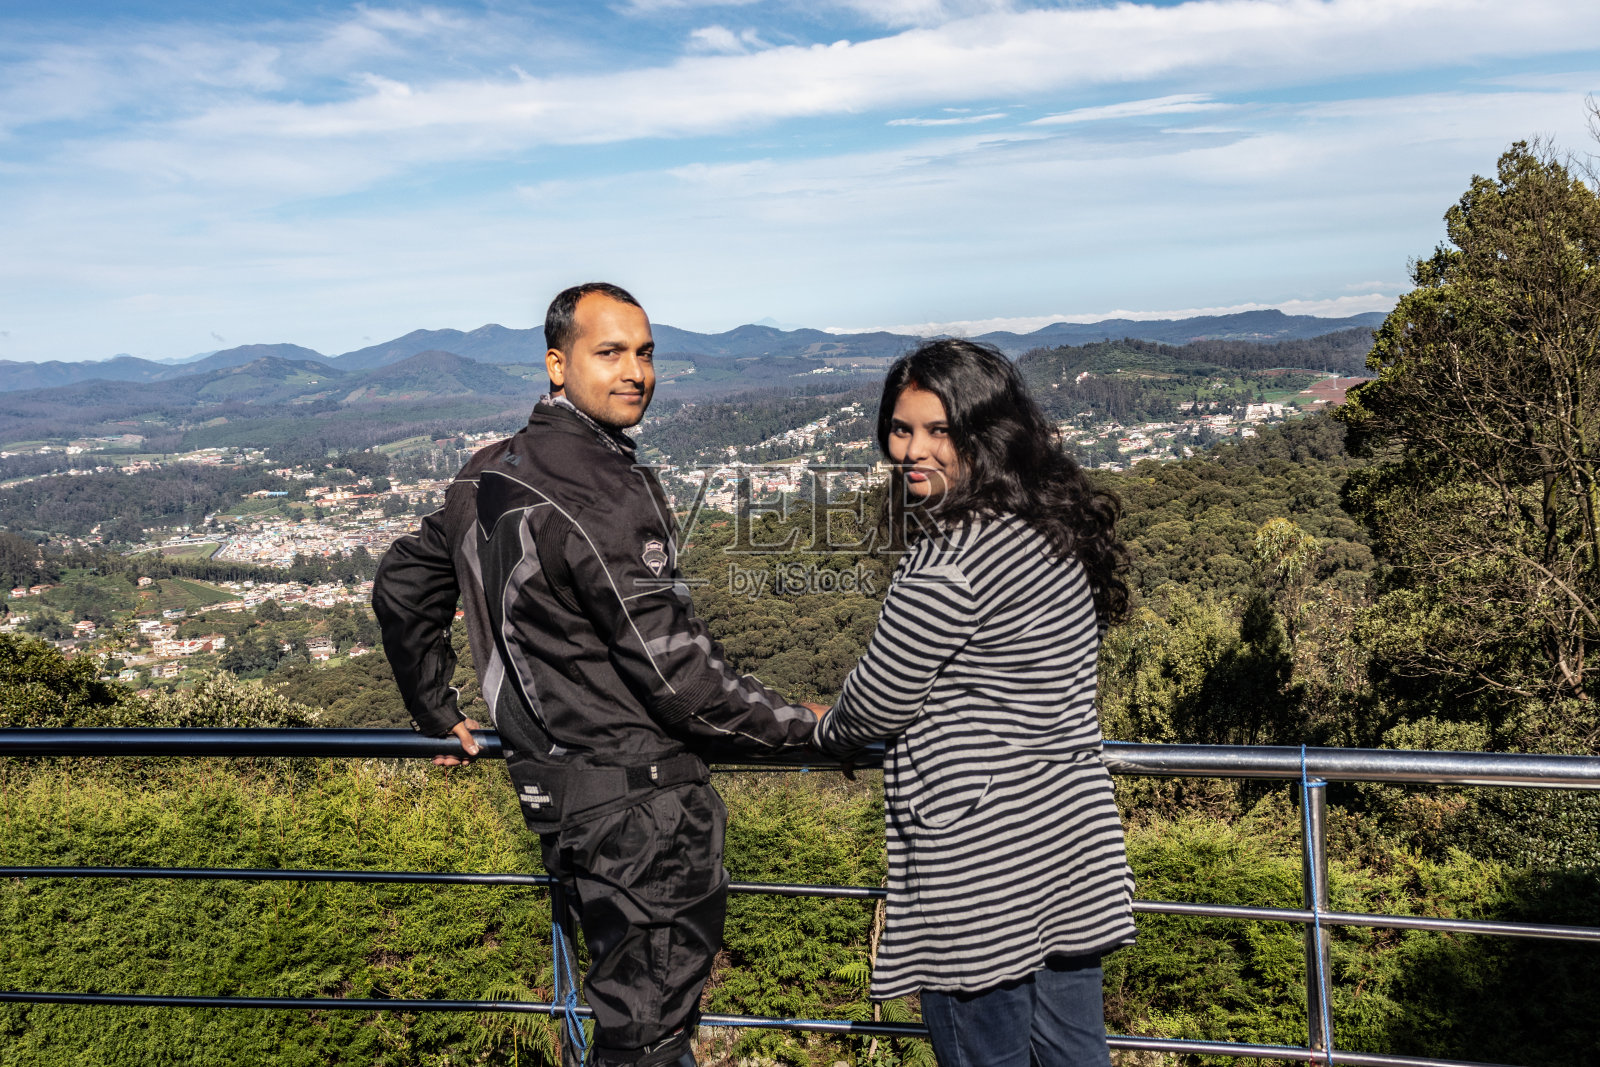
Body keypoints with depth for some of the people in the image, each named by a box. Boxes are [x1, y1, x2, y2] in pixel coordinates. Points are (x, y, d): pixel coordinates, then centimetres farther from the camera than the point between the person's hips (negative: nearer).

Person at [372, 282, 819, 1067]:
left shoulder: (488, 474, 8)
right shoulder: (605, 493, -22)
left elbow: (401, 587, 19)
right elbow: (679, 677, -22)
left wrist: (438, 713, 28)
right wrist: (799, 726, -7)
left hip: (550, 780, 9)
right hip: (640, 798, -9)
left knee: (625, 996, 24)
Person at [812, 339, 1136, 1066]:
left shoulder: (950, 562, -22)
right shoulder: (1053, 529, 6)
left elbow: (879, 703, -12)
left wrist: (827, 732, 10)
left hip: (982, 858, -9)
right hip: (1073, 837, 9)